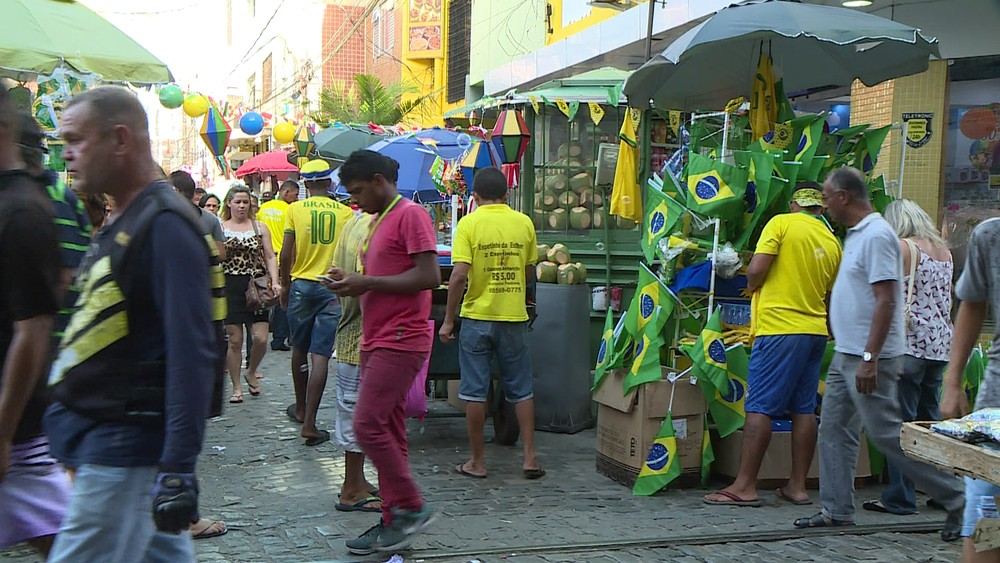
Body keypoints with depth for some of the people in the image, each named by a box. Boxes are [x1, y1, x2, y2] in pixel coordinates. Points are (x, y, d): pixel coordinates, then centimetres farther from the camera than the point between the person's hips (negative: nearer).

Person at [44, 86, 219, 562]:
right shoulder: (120, 224, 14)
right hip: (102, 438, 10)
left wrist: (178, 470, -26)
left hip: (123, 451, -10)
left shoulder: (165, 226, -17)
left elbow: (191, 355, -23)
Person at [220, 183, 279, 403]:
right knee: (235, 340, 0)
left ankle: (251, 373, 21)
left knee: (260, 338, -7)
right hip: (230, 288, -1)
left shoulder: (259, 227, 8)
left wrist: (274, 281, -6)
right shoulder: (219, 228, 6)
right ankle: (237, 387, 12)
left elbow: (270, 257, 5)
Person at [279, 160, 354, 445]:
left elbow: (286, 255, -3)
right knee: (321, 356, -4)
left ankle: (301, 408, 36)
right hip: (334, 289, -1)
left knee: (299, 349, 19)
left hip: (302, 285, 1)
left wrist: (285, 285, 11)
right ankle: (309, 423, -8)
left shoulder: (295, 209, -2)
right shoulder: (346, 213, 0)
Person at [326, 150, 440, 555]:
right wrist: (353, 283, 6)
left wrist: (367, 282, -16)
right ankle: (394, 522, 15)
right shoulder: (378, 221, 20)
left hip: (400, 339, -10)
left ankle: (411, 507, -2)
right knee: (387, 430, 10)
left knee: (368, 425, -14)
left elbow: (429, 276, -19)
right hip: (377, 339, 10)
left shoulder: (411, 215, -10)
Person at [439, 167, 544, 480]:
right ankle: (530, 457, 12)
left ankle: (477, 462, 12)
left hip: (478, 316, -3)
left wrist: (448, 321, -9)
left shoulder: (469, 223, -8)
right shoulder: (524, 223, 2)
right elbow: (529, 273, 10)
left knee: (475, 391, 6)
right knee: (521, 390, 13)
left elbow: (459, 275, -15)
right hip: (514, 317, 3)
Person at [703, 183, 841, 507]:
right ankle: (797, 485, 14)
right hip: (815, 330, 6)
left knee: (759, 406, -5)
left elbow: (756, 269, -14)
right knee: (804, 408, 9)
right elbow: (832, 296, 17)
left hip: (779, 326, -6)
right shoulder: (832, 242, 11)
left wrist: (752, 285, 6)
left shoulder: (782, 223, -5)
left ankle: (745, 486, -4)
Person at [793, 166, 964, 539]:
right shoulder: (856, 233, 15)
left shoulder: (876, 235, -16)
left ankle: (955, 498, 6)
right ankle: (837, 511, 16)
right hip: (846, 355, 10)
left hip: (869, 358, -10)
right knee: (834, 429, 10)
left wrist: (869, 359, -26)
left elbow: (886, 301, -22)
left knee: (886, 433, -5)